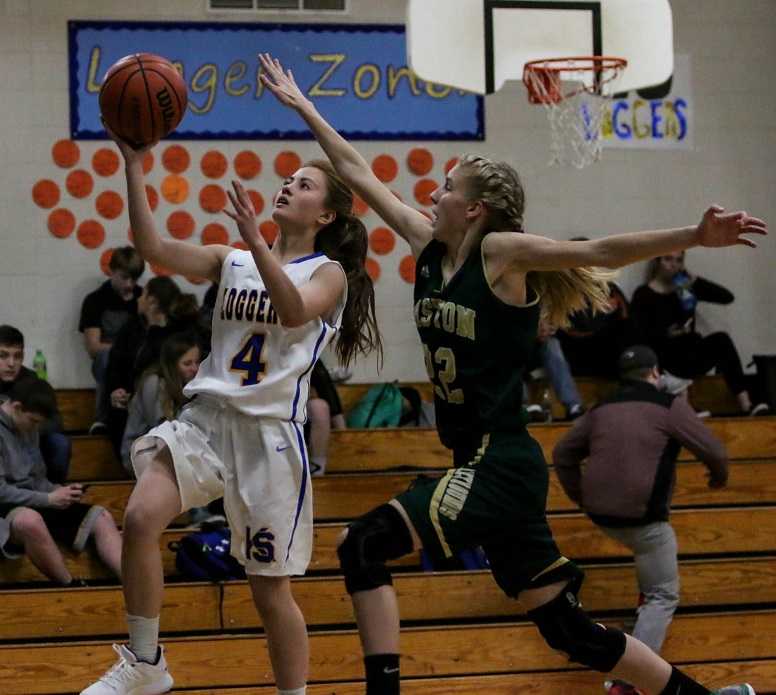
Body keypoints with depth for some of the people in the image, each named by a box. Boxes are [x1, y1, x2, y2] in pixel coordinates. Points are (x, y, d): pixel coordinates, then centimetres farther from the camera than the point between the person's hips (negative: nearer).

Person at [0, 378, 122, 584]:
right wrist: (48, 499, -18)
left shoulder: (28, 429, 14)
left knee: (101, 517, -7)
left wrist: (60, 492, 0)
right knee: (30, 520, -43)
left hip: (35, 506, 9)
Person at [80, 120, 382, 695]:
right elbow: (154, 248, -1)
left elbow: (294, 310, -20)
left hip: (271, 430, -3)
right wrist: (134, 165, -9)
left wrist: (255, 239, -30)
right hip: (207, 414, 3)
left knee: (271, 588, 0)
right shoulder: (232, 262, 13)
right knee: (140, 518, -20)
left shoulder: (329, 273, 2)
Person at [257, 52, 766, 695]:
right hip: (479, 465, 8)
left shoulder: (502, 252, -8)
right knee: (568, 629, 11)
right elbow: (359, 175, 17)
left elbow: (602, 251, -16)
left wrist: (695, 237, -27)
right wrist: (303, 107, 21)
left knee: (364, 545, -18)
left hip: (502, 467, -8)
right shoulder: (428, 246, 11)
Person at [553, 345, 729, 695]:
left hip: (601, 514, 6)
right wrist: (719, 476, 17)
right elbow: (713, 450, -5)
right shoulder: (668, 406, -6)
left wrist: (579, 496, 30)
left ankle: (646, 599, 42)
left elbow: (562, 454, 17)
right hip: (642, 517, -6)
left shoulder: (601, 410, 11)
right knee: (664, 597, 2)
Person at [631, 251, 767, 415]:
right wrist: (668, 333, -27)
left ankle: (746, 405, -31)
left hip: (690, 357, 5)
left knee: (721, 340, -25)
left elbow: (727, 297, 3)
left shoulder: (686, 288, 13)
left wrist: (695, 281, -5)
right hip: (663, 361, -5)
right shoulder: (643, 295, -1)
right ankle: (745, 405, -31)